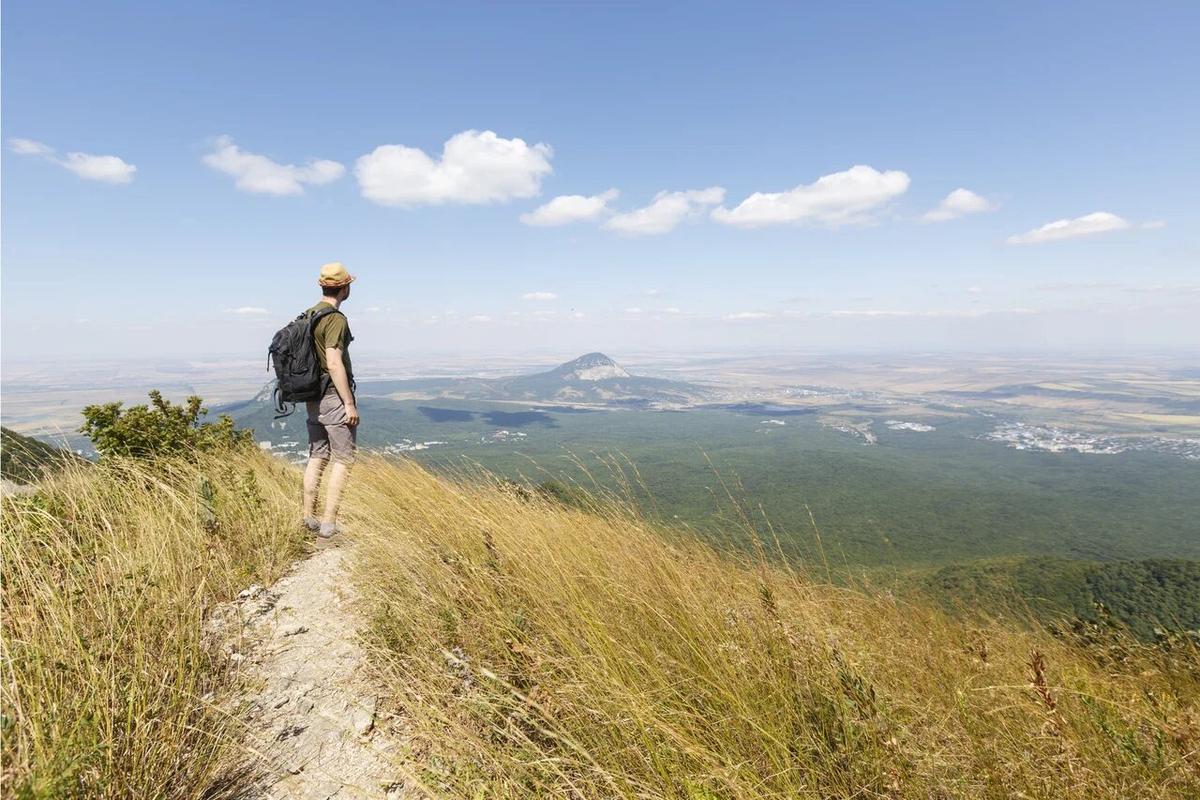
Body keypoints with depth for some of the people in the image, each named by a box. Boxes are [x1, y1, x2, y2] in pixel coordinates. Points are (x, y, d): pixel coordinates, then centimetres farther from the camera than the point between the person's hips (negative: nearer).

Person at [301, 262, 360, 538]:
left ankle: (309, 518, 17)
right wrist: (349, 403, -19)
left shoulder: (308, 315, 12)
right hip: (334, 396, -9)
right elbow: (334, 364, -22)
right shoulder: (335, 319, -15)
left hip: (313, 396, 9)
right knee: (343, 459, -2)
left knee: (317, 457, 13)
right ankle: (328, 524, -2)